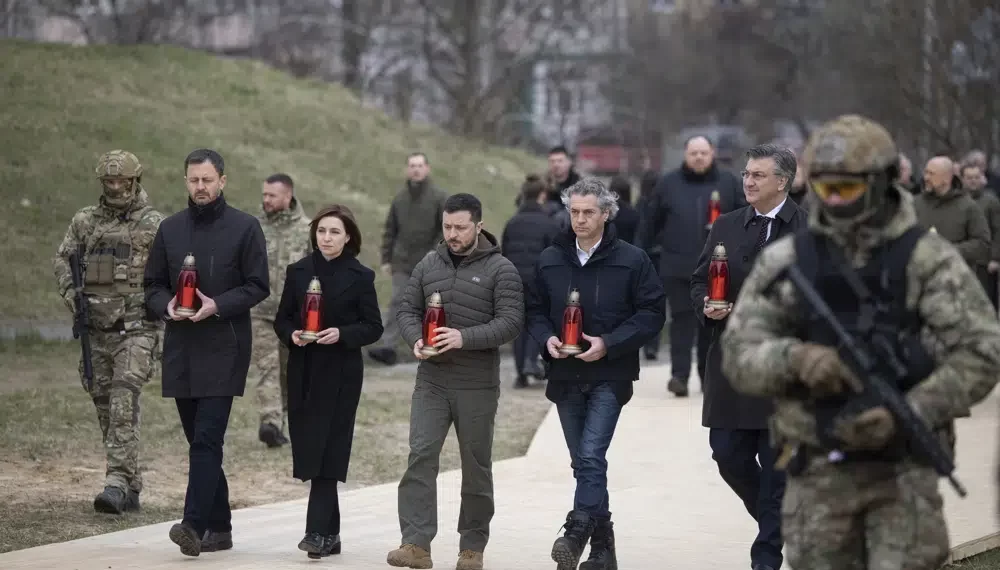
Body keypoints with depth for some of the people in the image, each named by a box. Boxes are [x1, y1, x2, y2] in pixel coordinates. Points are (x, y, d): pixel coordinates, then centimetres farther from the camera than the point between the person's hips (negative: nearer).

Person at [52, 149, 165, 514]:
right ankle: (131, 488, 17)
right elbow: (62, 258, 19)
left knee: (124, 403, -18)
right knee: (105, 406, 8)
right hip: (97, 328, 5)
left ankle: (117, 483, -24)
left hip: (136, 327, -5)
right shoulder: (85, 221, 11)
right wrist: (69, 291, 3)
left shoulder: (153, 224, -2)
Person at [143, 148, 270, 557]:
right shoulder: (170, 229, 12)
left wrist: (218, 305, -16)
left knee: (207, 439, -15)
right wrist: (167, 305, -7)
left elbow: (258, 287, -2)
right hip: (181, 349, 5)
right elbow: (152, 285, 15)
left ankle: (195, 525, -23)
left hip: (223, 349, -5)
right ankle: (219, 528, 17)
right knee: (200, 441, 10)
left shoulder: (245, 228, -1)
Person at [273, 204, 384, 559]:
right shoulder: (298, 272, 8)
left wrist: (342, 334, -17)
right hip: (303, 372, 4)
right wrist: (291, 334, -10)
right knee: (309, 449, 4)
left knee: (326, 452, -10)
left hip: (341, 374, -3)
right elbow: (282, 319, 11)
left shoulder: (360, 277, 0)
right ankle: (330, 533, 12)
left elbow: (373, 327, -1)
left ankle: (319, 532, -13)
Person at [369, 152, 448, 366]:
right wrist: (386, 258, 7)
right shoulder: (400, 199, 8)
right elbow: (390, 231, 11)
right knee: (397, 303, -7)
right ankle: (388, 347, -13)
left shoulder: (438, 198, -3)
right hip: (403, 263, 2)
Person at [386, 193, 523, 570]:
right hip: (431, 382, 3)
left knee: (476, 466, 6)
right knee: (420, 456, -9)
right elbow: (407, 309, 11)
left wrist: (465, 337, -24)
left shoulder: (500, 270, -5)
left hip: (478, 386, -3)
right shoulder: (428, 265, 8)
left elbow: (511, 321, -12)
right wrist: (416, 340, -10)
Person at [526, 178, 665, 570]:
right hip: (566, 376, 4)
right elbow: (535, 310, 14)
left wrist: (609, 343, -15)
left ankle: (576, 534, -19)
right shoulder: (550, 259, 7)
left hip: (609, 375, -4)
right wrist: (547, 338, -7)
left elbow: (652, 313, -5)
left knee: (591, 456, -17)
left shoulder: (631, 260, -4)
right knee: (583, 462, 9)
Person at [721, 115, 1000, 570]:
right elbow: (739, 355, -1)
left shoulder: (927, 258, -6)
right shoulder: (785, 261, 2)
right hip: (818, 473, 3)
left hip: (904, 468, -2)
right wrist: (795, 357, -24)